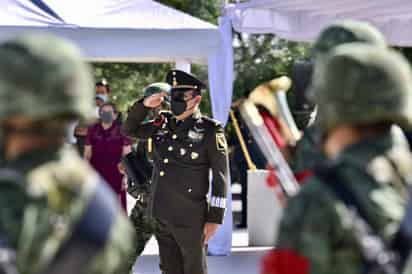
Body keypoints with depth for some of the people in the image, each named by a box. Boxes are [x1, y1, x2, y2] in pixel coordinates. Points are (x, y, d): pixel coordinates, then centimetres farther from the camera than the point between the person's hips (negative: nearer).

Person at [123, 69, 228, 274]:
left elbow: (221, 178, -9)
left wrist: (214, 219, -12)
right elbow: (129, 130, 16)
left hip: (190, 219, -5)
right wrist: (144, 105, -2)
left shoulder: (210, 131, -9)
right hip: (161, 215, 6)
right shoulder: (163, 125, 7)